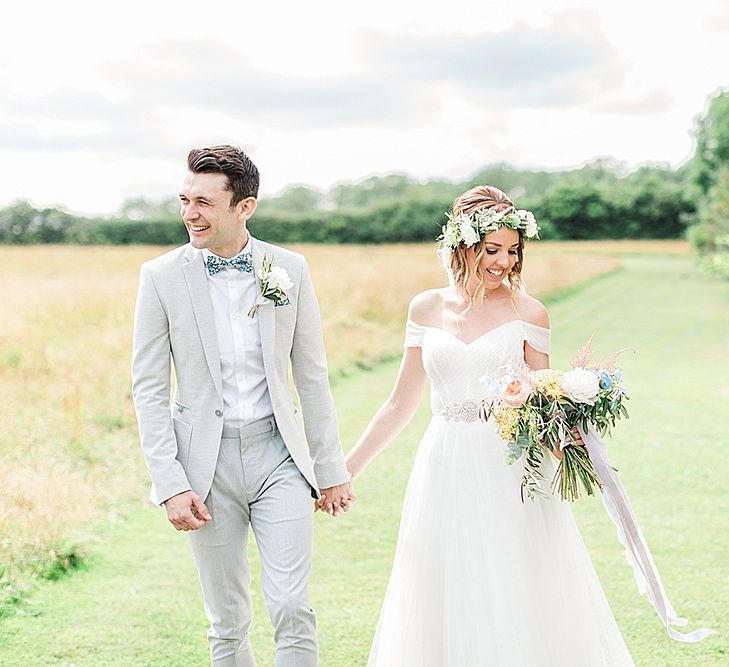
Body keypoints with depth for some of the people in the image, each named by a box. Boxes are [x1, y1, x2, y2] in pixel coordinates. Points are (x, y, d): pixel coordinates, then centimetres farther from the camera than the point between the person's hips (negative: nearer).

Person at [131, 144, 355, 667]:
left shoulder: (290, 269, 0)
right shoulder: (162, 276, -4)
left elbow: (312, 375, 6)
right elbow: (148, 388, -3)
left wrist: (331, 469, 7)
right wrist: (171, 484, -10)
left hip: (279, 453, 0)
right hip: (206, 462, 0)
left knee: (293, 610, -5)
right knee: (228, 623, 9)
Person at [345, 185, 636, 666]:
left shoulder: (527, 312, 0)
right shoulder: (427, 309, 6)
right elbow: (402, 405, 11)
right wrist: (345, 470, 11)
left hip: (510, 472, -2)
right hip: (446, 470, 2)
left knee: (518, 606, 1)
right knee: (447, 605, 8)